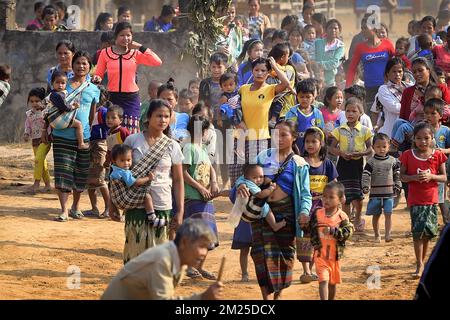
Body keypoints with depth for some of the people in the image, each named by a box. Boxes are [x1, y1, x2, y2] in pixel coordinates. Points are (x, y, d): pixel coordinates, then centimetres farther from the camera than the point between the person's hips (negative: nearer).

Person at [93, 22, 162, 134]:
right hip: (112, 98, 0)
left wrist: (140, 47, -7)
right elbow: (98, 75, 8)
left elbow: (157, 62, -8)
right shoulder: (106, 53, 5)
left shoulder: (135, 53, 5)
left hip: (131, 98, 0)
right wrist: (96, 79, -15)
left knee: (131, 133, -4)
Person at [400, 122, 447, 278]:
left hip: (431, 199, 1)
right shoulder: (408, 155, 0)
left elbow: (444, 177, 3)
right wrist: (414, 177, -17)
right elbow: (402, 176, 2)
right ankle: (419, 265, -3)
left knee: (428, 232, 6)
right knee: (418, 231, -8)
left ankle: (422, 261, 23)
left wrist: (431, 176, -16)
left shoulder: (437, 155, 1)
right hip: (415, 199, -1)